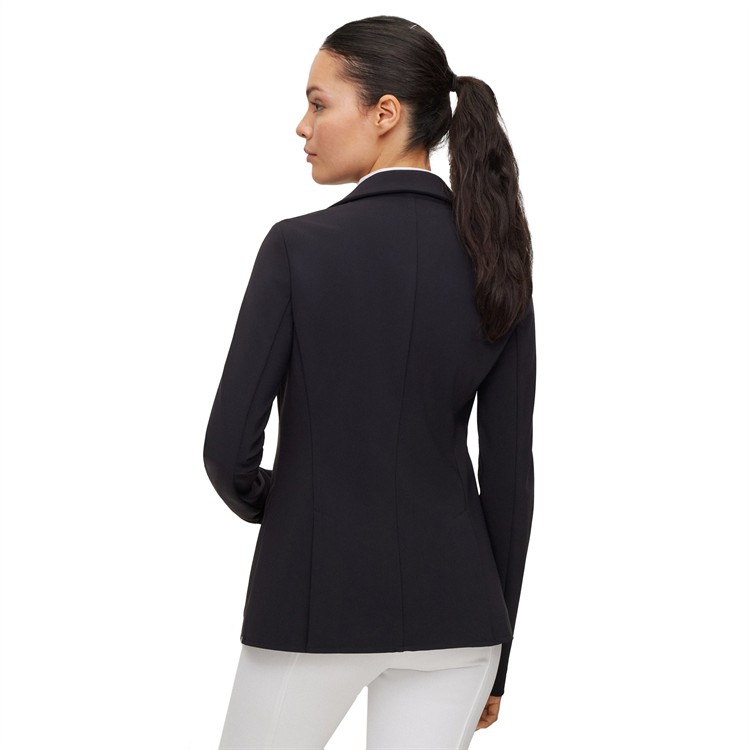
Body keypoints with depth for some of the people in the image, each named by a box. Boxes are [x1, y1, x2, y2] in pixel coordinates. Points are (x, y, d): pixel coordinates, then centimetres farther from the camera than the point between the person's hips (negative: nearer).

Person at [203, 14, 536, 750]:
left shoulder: (298, 247, -13)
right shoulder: (497, 262, -2)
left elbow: (229, 444, -13)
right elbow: (509, 471, 0)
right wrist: (492, 649, 9)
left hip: (319, 601, -3)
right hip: (449, 599, 3)